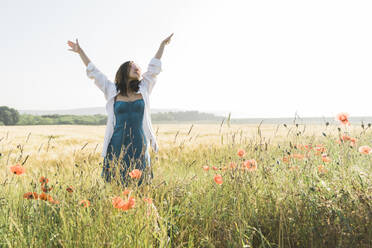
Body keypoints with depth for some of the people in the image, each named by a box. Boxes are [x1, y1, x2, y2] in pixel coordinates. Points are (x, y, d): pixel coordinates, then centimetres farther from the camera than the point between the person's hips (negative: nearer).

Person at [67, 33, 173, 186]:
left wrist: (162, 45, 24)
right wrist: (80, 52, 13)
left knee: (140, 186, 0)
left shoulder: (143, 90, 12)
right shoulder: (113, 91, 8)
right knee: (116, 186, -2)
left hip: (139, 146, 2)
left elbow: (154, 68, 18)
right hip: (118, 146, -1)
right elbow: (94, 72, 12)